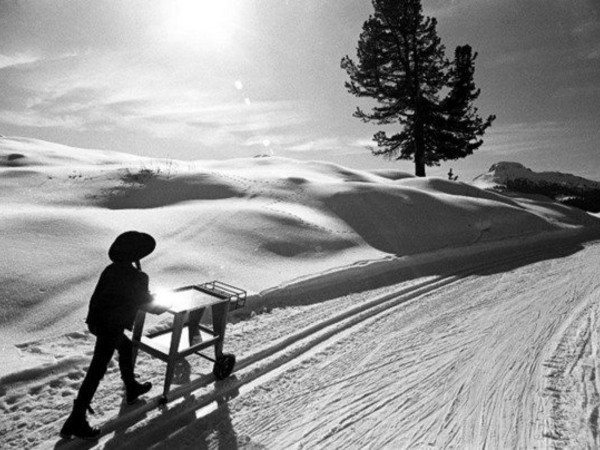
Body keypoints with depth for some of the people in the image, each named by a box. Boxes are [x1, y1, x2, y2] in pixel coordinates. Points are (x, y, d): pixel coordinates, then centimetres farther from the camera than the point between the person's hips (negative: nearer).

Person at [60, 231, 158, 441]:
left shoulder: (111, 270, 3)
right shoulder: (139, 278, -16)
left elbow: (97, 295, 11)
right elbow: (143, 301, 1)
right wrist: (151, 297, 21)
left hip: (95, 320, 8)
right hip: (111, 326, -8)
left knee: (126, 347, 26)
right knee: (97, 370, -1)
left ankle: (132, 388, 44)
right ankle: (76, 421, 6)